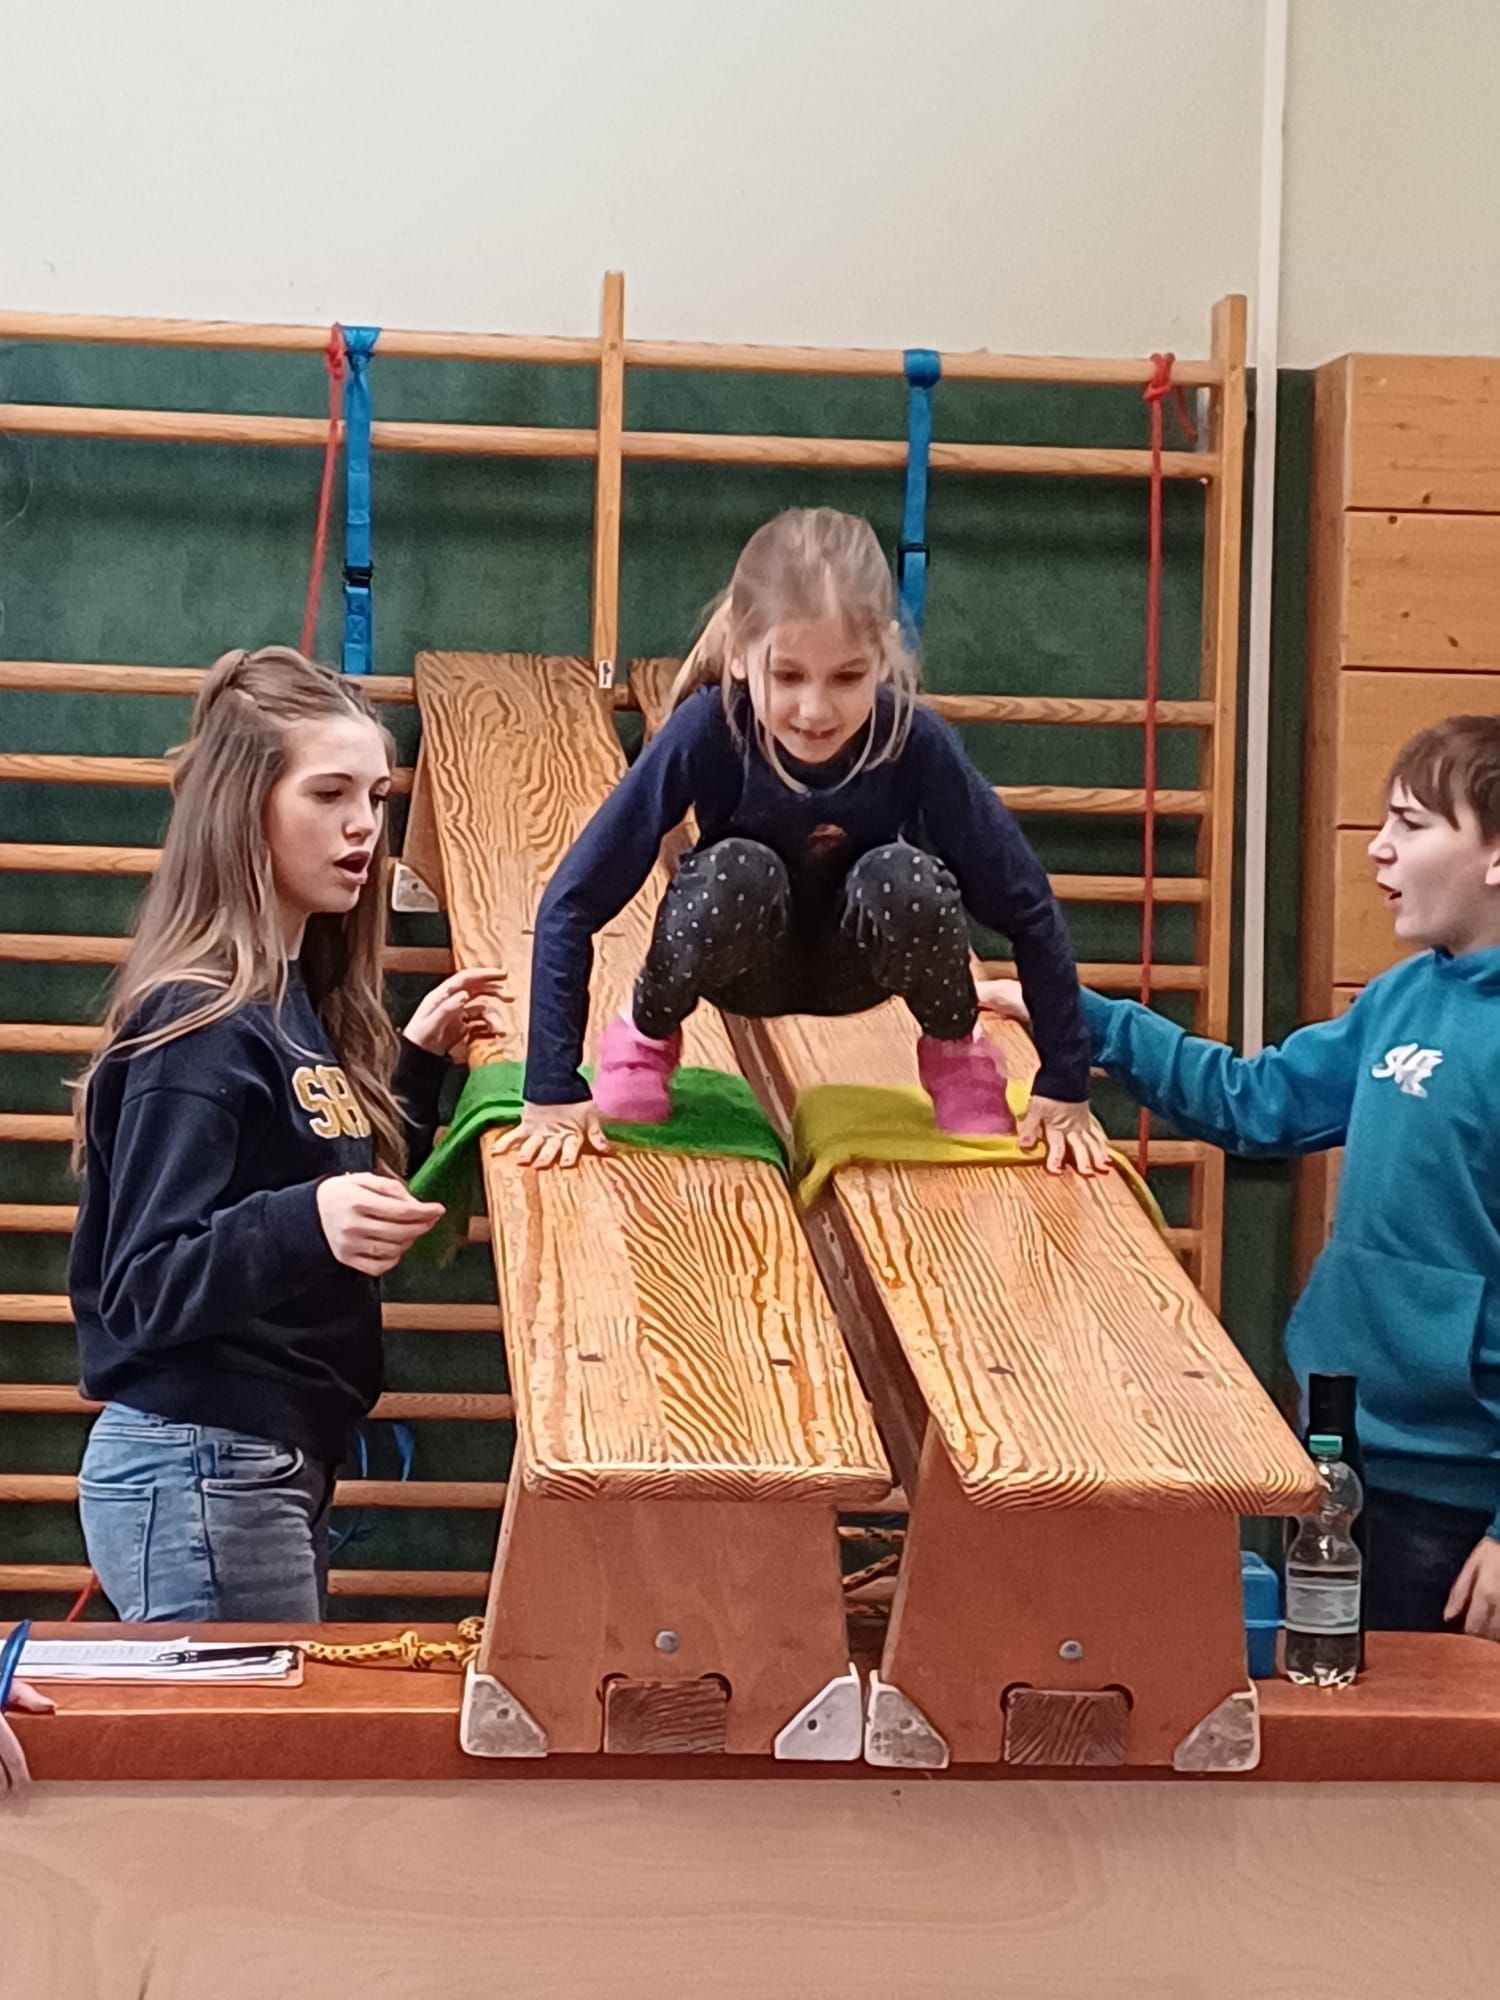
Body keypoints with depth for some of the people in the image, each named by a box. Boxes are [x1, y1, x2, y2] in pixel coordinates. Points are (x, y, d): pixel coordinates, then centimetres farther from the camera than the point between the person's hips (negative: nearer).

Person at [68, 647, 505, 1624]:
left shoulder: (298, 997, 9)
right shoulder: (204, 1026, -17)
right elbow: (143, 1289, -23)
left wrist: (419, 1060, 11)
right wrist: (305, 1223, -39)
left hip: (278, 1464, 9)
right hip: (200, 1477, -9)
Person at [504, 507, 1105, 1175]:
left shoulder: (915, 742, -29)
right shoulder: (707, 732, -31)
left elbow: (1027, 909, -20)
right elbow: (572, 904, -28)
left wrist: (1064, 1088, -18)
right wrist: (553, 1093, -29)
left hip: (857, 963, 1)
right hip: (742, 961, -1)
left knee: (906, 878, -32)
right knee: (739, 874, -34)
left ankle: (955, 1050, -1)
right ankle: (647, 1036, -4)